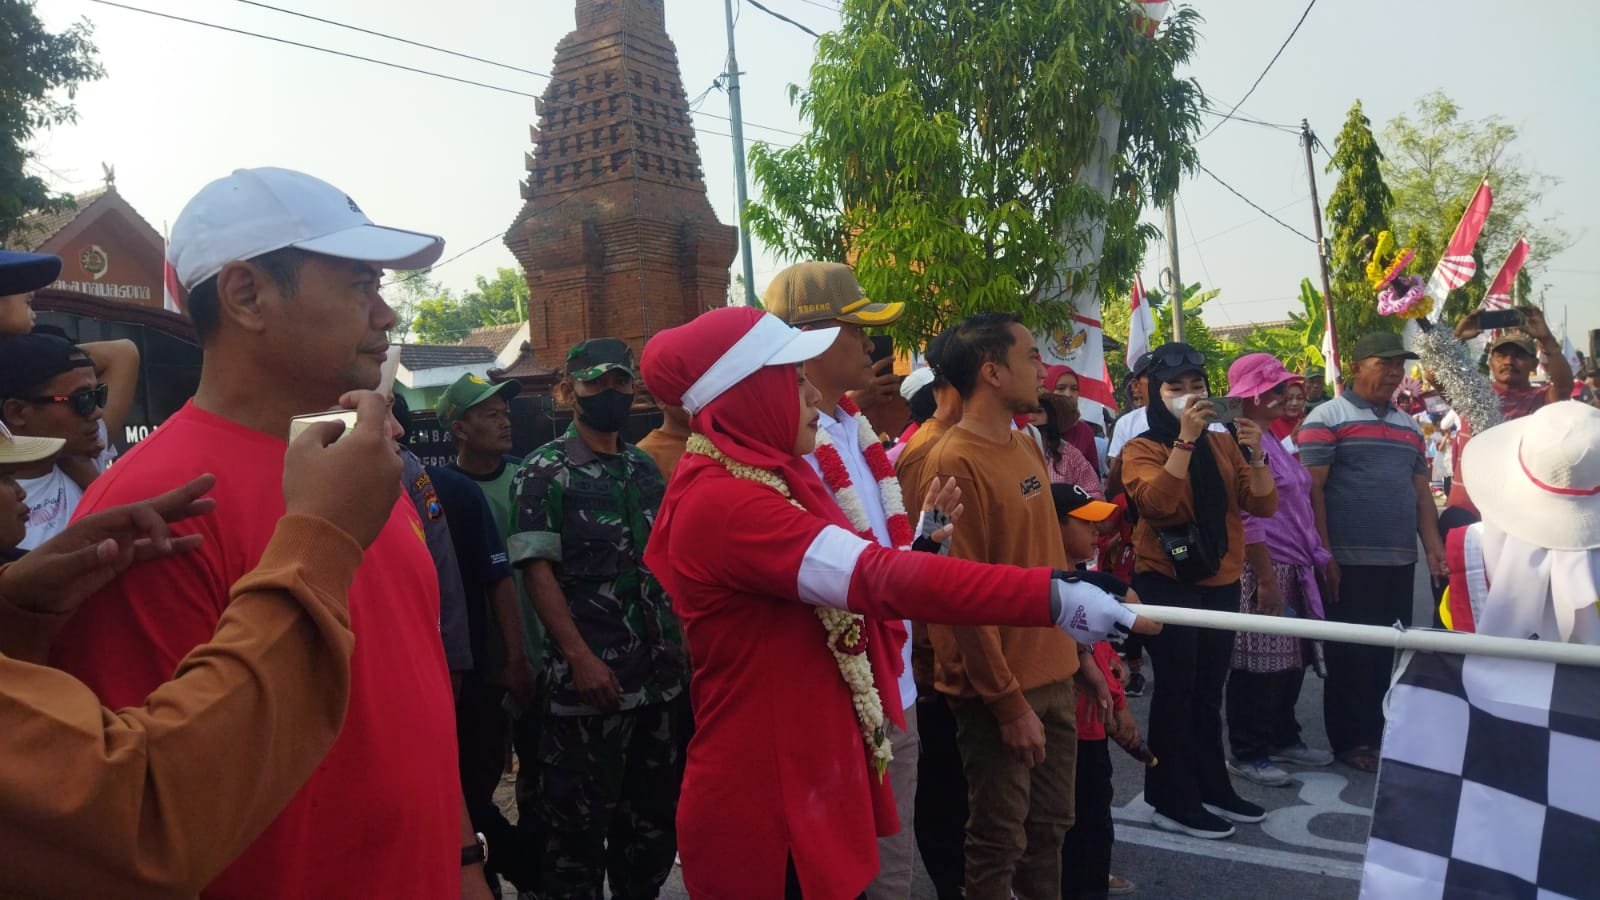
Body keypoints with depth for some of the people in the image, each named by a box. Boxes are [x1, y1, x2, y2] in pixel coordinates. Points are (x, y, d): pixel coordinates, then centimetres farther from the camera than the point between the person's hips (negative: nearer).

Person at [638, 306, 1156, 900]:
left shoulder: (765, 480, 10)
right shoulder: (721, 503, -23)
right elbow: (875, 578, -34)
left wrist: (923, 544, 0)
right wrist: (1053, 596, -38)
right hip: (766, 797, -9)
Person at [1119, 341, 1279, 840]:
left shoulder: (1223, 443, 9)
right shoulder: (1141, 448, -5)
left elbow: (1263, 505, 2)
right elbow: (1158, 503, -24)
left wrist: (1257, 454, -14)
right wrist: (1185, 438, -26)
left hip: (1220, 582, 5)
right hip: (1167, 582, -5)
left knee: (1208, 691, 14)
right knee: (1176, 690, -2)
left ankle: (1213, 788, 26)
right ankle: (1174, 802, 7)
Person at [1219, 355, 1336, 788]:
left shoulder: (1273, 441, 16)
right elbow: (1247, 519, -20)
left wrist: (1316, 558, 20)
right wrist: (1266, 578, -21)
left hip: (1293, 570, 10)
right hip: (1264, 571, -10)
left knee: (1291, 660, 17)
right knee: (1258, 667, -1)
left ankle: (1283, 738, 31)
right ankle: (1246, 752, 11)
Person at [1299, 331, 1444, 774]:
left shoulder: (1408, 425, 16)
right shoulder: (1327, 418, -5)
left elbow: (1421, 490, 18)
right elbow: (1311, 489, -10)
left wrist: (1433, 547, 7)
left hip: (1399, 561, 7)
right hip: (1349, 562, -6)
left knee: (1388, 653, 13)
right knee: (1350, 655, 3)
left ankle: (1383, 734, 25)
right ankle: (1350, 740, 14)